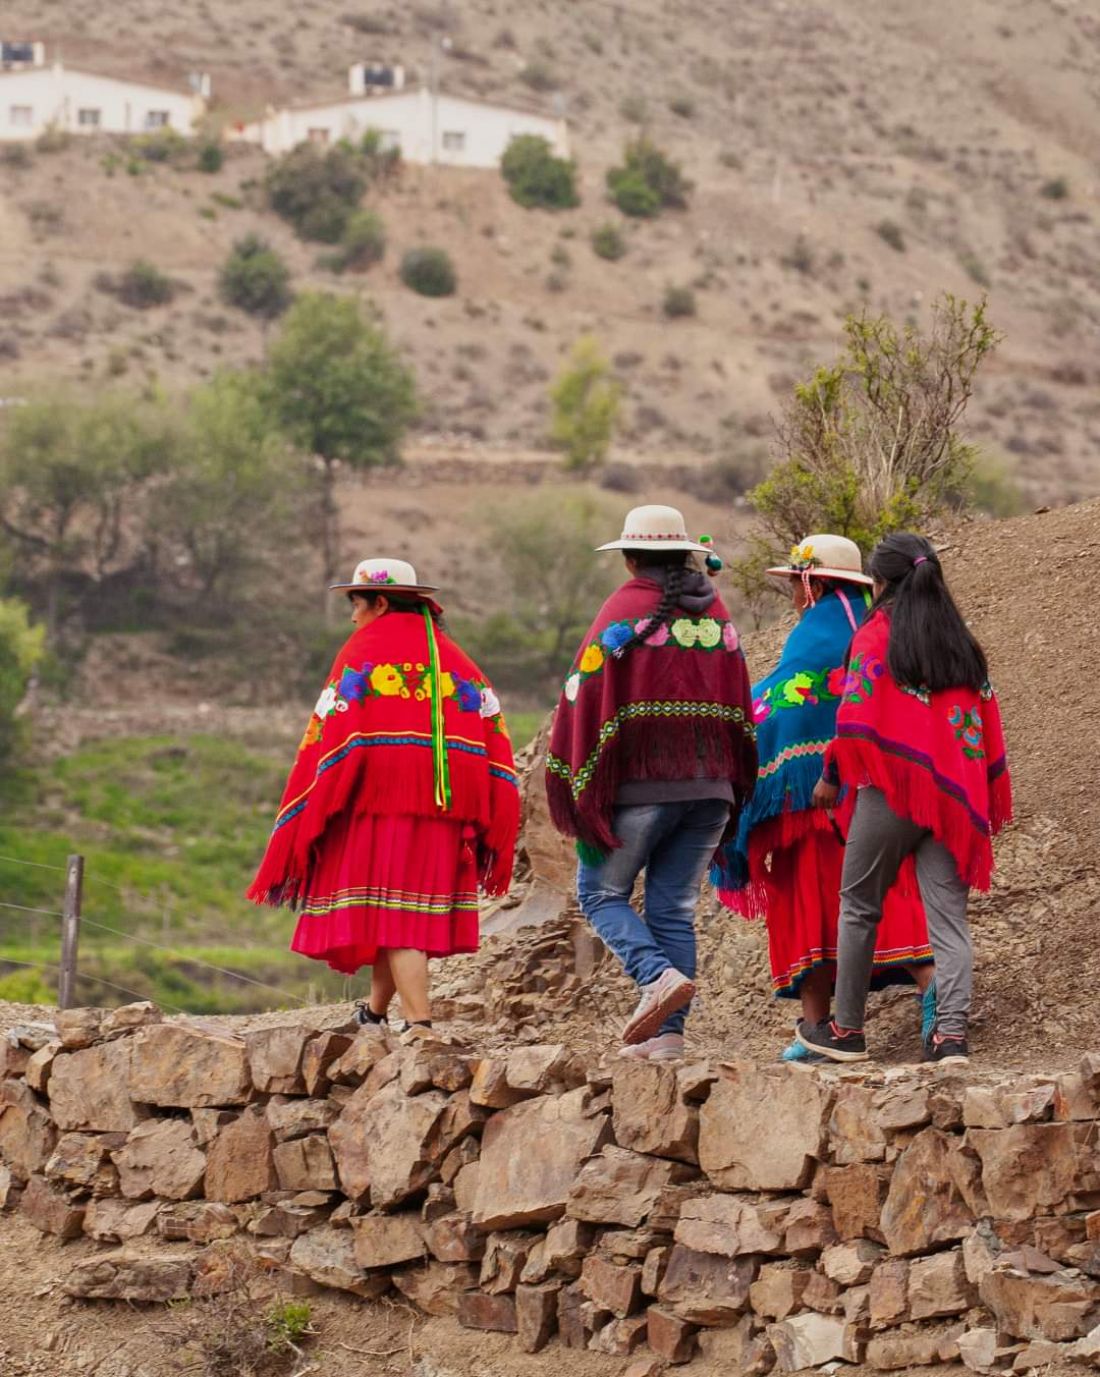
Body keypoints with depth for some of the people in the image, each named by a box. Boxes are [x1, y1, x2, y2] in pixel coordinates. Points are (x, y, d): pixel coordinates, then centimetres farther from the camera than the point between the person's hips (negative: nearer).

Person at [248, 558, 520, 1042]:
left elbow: (329, 734, -9)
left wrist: (300, 826, -6)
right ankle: (376, 1010, 30)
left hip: (382, 799, -6)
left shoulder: (363, 652, -2)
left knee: (392, 914, -6)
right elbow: (493, 731, 8)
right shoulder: (453, 657, 15)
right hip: (447, 803, 6)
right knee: (419, 907, 16)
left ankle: (419, 1022, -19)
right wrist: (491, 829, 9)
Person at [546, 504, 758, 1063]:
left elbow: (586, 701, -9)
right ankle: (668, 1033, 3)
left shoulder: (624, 612, -6)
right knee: (674, 909, 9)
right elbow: (739, 705, 16)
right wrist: (734, 793, 23)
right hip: (712, 786, 5)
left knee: (601, 892, 8)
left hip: (642, 783, -5)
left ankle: (658, 976, -16)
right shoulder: (716, 613, 11)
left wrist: (580, 795, -5)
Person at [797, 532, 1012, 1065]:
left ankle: (847, 1030, 15)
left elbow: (857, 717, -8)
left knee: (859, 908, 10)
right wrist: (990, 802, 19)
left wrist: (832, 777, 4)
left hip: (890, 790, -4)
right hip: (952, 795, 4)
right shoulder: (963, 645, 12)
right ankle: (952, 1032, -12)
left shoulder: (875, 637, -3)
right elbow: (987, 724, 14)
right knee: (948, 918, 1)